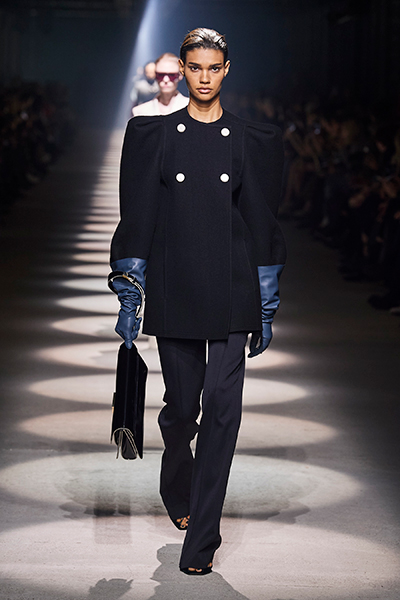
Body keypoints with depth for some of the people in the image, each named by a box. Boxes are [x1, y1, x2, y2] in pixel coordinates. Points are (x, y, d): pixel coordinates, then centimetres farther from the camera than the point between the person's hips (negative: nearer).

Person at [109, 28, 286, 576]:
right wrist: (129, 295, -1)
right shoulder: (155, 135, 3)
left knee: (223, 404, -8)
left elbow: (262, 224, 6)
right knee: (181, 405, 9)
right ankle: (179, 491, 40)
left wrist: (266, 308, 5)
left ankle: (201, 538, -1)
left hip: (231, 293, 0)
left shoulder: (250, 141, 5)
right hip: (173, 289, 0)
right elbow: (138, 218, 3)